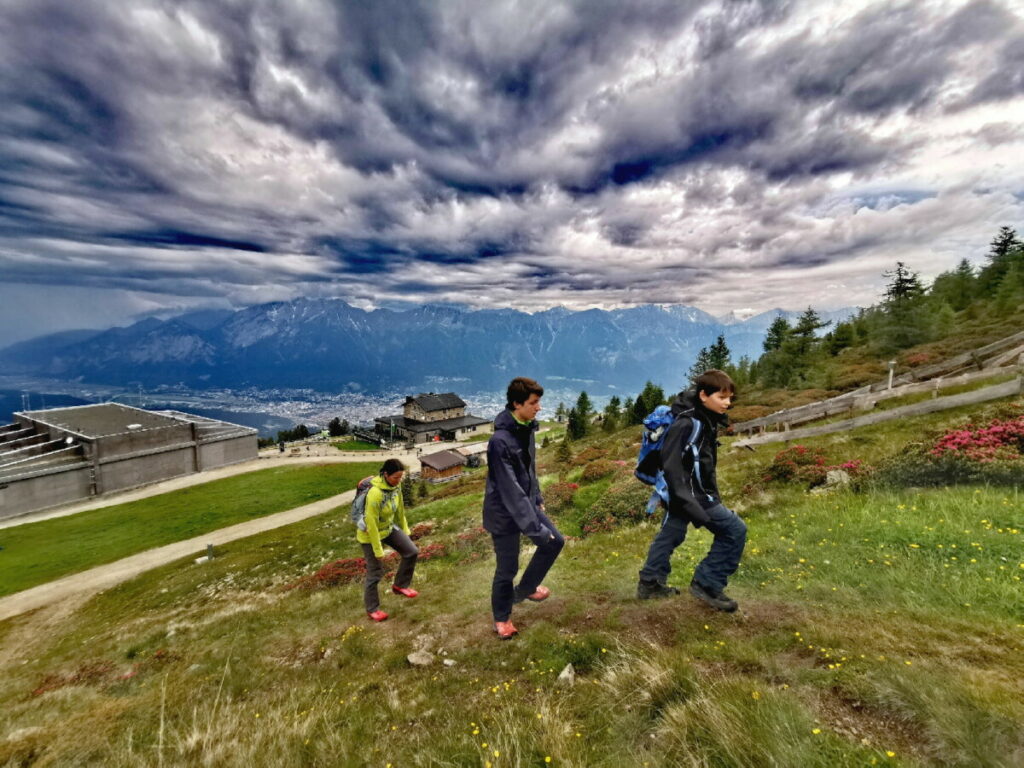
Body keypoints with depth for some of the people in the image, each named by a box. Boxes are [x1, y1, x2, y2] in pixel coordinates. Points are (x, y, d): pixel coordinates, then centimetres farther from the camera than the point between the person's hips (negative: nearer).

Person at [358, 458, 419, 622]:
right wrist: (378, 550, -20)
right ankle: (372, 609, 27)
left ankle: (400, 585, 26)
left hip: (389, 527, 7)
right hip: (371, 534, -7)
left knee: (412, 552, 4)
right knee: (375, 572, 4)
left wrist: (404, 530, 13)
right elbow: (371, 524, -28)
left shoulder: (395, 486, -13)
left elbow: (400, 509, 3)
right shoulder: (375, 493, -37)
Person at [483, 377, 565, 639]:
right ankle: (501, 617, 34)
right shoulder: (500, 441, -29)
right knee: (507, 569, 7)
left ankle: (524, 590, 35)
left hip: (526, 504, 8)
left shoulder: (527, 429, -1)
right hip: (504, 513, -8)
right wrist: (534, 527, -28)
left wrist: (538, 499, 15)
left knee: (555, 541, 16)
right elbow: (511, 490, -29)